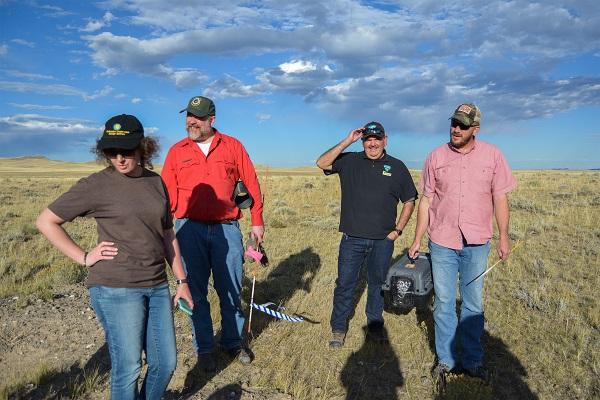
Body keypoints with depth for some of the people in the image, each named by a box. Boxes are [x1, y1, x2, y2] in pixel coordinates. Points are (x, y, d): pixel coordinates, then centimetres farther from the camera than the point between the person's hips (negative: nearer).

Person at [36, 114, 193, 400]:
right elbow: (46, 221, -1)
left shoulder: (156, 182, 6)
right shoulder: (95, 185, -7)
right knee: (128, 368, 2)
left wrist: (181, 281, 13)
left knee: (166, 363, 11)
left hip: (157, 287, 5)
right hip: (115, 289, -5)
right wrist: (84, 258, -7)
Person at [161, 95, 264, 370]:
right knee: (196, 293, 9)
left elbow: (251, 184, 6)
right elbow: (167, 193, 2)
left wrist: (257, 222, 3)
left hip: (226, 228, 0)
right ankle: (204, 349, 26)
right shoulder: (177, 151, 7)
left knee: (231, 290, 10)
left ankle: (233, 342, 31)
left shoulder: (233, 146, 5)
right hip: (190, 229, 1)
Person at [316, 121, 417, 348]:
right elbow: (322, 163, -13)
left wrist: (398, 230, 2)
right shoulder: (349, 161, 2)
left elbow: (409, 201, 10)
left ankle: (375, 326, 32)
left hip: (383, 241, 1)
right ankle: (338, 329, 18)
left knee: (378, 284, 15)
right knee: (345, 284, 3)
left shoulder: (396, 167, 5)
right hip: (352, 238, -1)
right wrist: (347, 141, -15)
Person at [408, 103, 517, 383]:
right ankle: (446, 359, 24)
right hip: (441, 243, 0)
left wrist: (504, 238, 2)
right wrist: (417, 240, 3)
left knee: (473, 304, 11)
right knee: (444, 303, 9)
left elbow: (500, 199, 4)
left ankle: (472, 361, 26)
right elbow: (426, 200, 3)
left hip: (477, 244, 0)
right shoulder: (436, 157, -1)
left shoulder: (492, 155, -1)